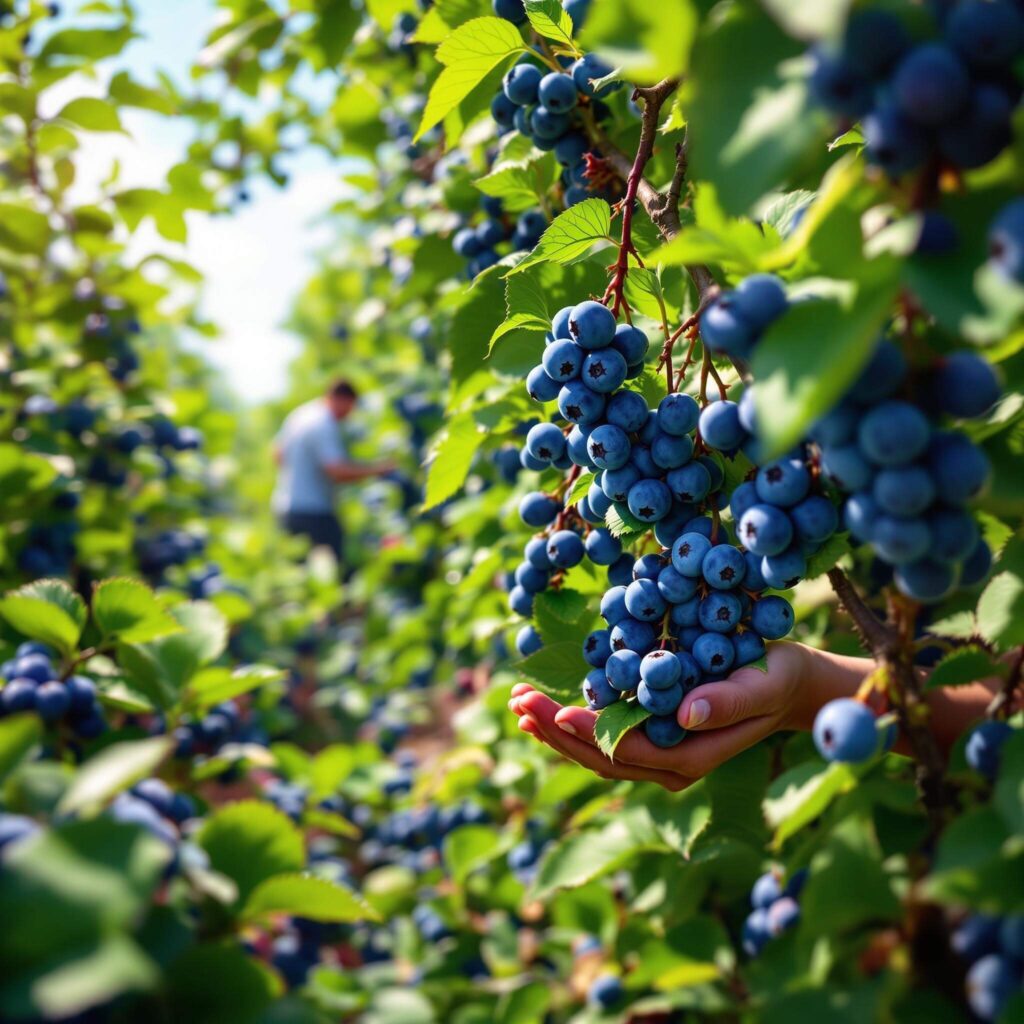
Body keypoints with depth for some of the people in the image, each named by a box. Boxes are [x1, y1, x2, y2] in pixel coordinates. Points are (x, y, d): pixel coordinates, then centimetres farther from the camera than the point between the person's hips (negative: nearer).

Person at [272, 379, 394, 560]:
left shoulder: (297, 415, 11)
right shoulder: (324, 425, -18)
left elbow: (278, 455, 21)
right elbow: (338, 471, -27)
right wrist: (376, 469, -19)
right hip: (313, 513, -10)